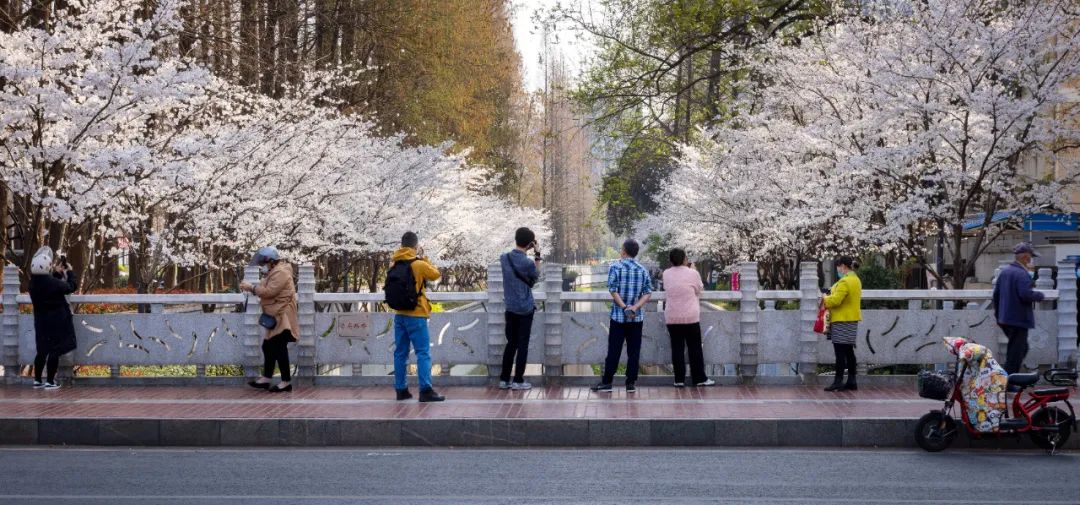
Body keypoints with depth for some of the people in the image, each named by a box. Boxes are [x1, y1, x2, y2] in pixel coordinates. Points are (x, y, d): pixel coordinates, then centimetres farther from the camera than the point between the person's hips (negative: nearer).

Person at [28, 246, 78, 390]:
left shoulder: (34, 282, -1)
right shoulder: (52, 282, -22)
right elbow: (72, 286, -10)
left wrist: (57, 273, 19)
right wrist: (69, 272, 5)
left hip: (41, 320, 7)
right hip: (56, 321, -7)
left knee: (42, 350, 15)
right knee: (55, 350, 0)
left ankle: (37, 380, 18)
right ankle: (50, 382, 1)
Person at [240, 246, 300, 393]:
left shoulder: (280, 273, -16)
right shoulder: (274, 272, 18)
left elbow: (270, 291, -23)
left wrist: (252, 288, -16)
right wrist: (252, 289, 7)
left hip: (281, 317, -11)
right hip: (276, 317, 11)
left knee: (279, 349, -8)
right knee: (268, 347, 13)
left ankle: (286, 382, -3)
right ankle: (266, 378, 19)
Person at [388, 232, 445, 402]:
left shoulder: (395, 265, 5)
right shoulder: (418, 264, -11)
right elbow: (435, 274, 3)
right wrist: (423, 258, 12)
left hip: (399, 315, 6)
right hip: (416, 316, -6)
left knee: (400, 353, 10)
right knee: (423, 353, -6)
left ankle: (401, 389, 12)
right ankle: (425, 390, -12)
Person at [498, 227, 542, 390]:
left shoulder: (504, 258, -1)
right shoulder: (528, 263, -15)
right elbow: (536, 277, 5)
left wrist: (531, 254, 12)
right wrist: (537, 255, 4)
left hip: (510, 308, 5)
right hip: (525, 309, -5)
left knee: (511, 343, 13)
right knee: (522, 345, 2)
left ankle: (504, 379, 12)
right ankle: (518, 381, 2)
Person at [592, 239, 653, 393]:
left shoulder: (616, 267, -6)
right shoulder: (643, 270, 5)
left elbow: (613, 290, -13)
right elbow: (648, 292, -2)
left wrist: (624, 308, -14)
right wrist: (635, 307, -11)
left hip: (618, 316, -3)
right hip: (637, 317, 3)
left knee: (614, 350, 1)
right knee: (634, 351, 6)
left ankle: (607, 382, 4)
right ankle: (631, 383, 6)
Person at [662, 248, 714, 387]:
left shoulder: (666, 274, 0)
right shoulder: (692, 273, -9)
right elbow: (699, 290, 5)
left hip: (672, 317, 2)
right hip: (691, 317, -2)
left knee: (677, 348, 6)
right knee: (695, 348, 6)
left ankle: (679, 379, 6)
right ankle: (699, 378, 10)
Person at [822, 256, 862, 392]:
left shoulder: (845, 282, -17)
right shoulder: (856, 280, 15)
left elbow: (835, 300, -23)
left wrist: (825, 300, -4)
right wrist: (830, 294, 10)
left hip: (842, 321, -10)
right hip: (852, 319, 10)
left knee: (840, 351, -7)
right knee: (848, 351, 12)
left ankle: (838, 382, -7)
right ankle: (851, 381, 14)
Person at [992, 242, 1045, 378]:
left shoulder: (1004, 271, 11)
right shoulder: (1022, 274, -18)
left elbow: (996, 293, 16)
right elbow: (1026, 294, -29)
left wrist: (997, 313, 24)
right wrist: (1039, 296, -9)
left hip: (1005, 318, 9)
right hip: (1019, 319, -9)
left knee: (1022, 348, 22)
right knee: (1015, 353, -2)